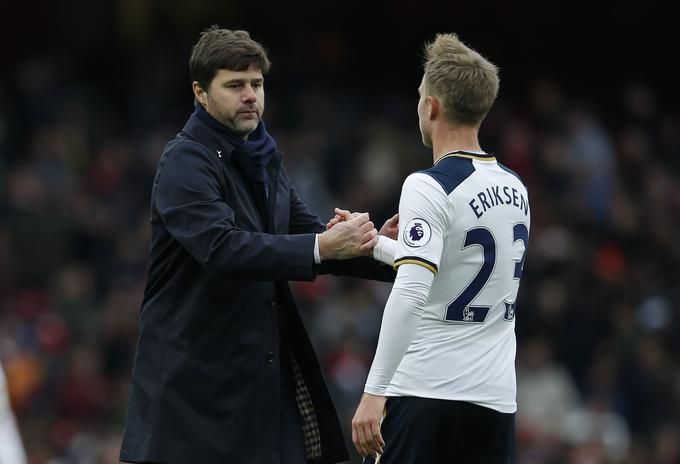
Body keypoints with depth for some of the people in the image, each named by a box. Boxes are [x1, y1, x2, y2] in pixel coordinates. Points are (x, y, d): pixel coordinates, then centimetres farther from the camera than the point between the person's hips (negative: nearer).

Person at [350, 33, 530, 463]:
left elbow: (410, 295, -22)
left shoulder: (429, 187, -11)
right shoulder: (515, 188, 11)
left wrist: (375, 391, -22)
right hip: (496, 399, 6)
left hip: (423, 392, -6)